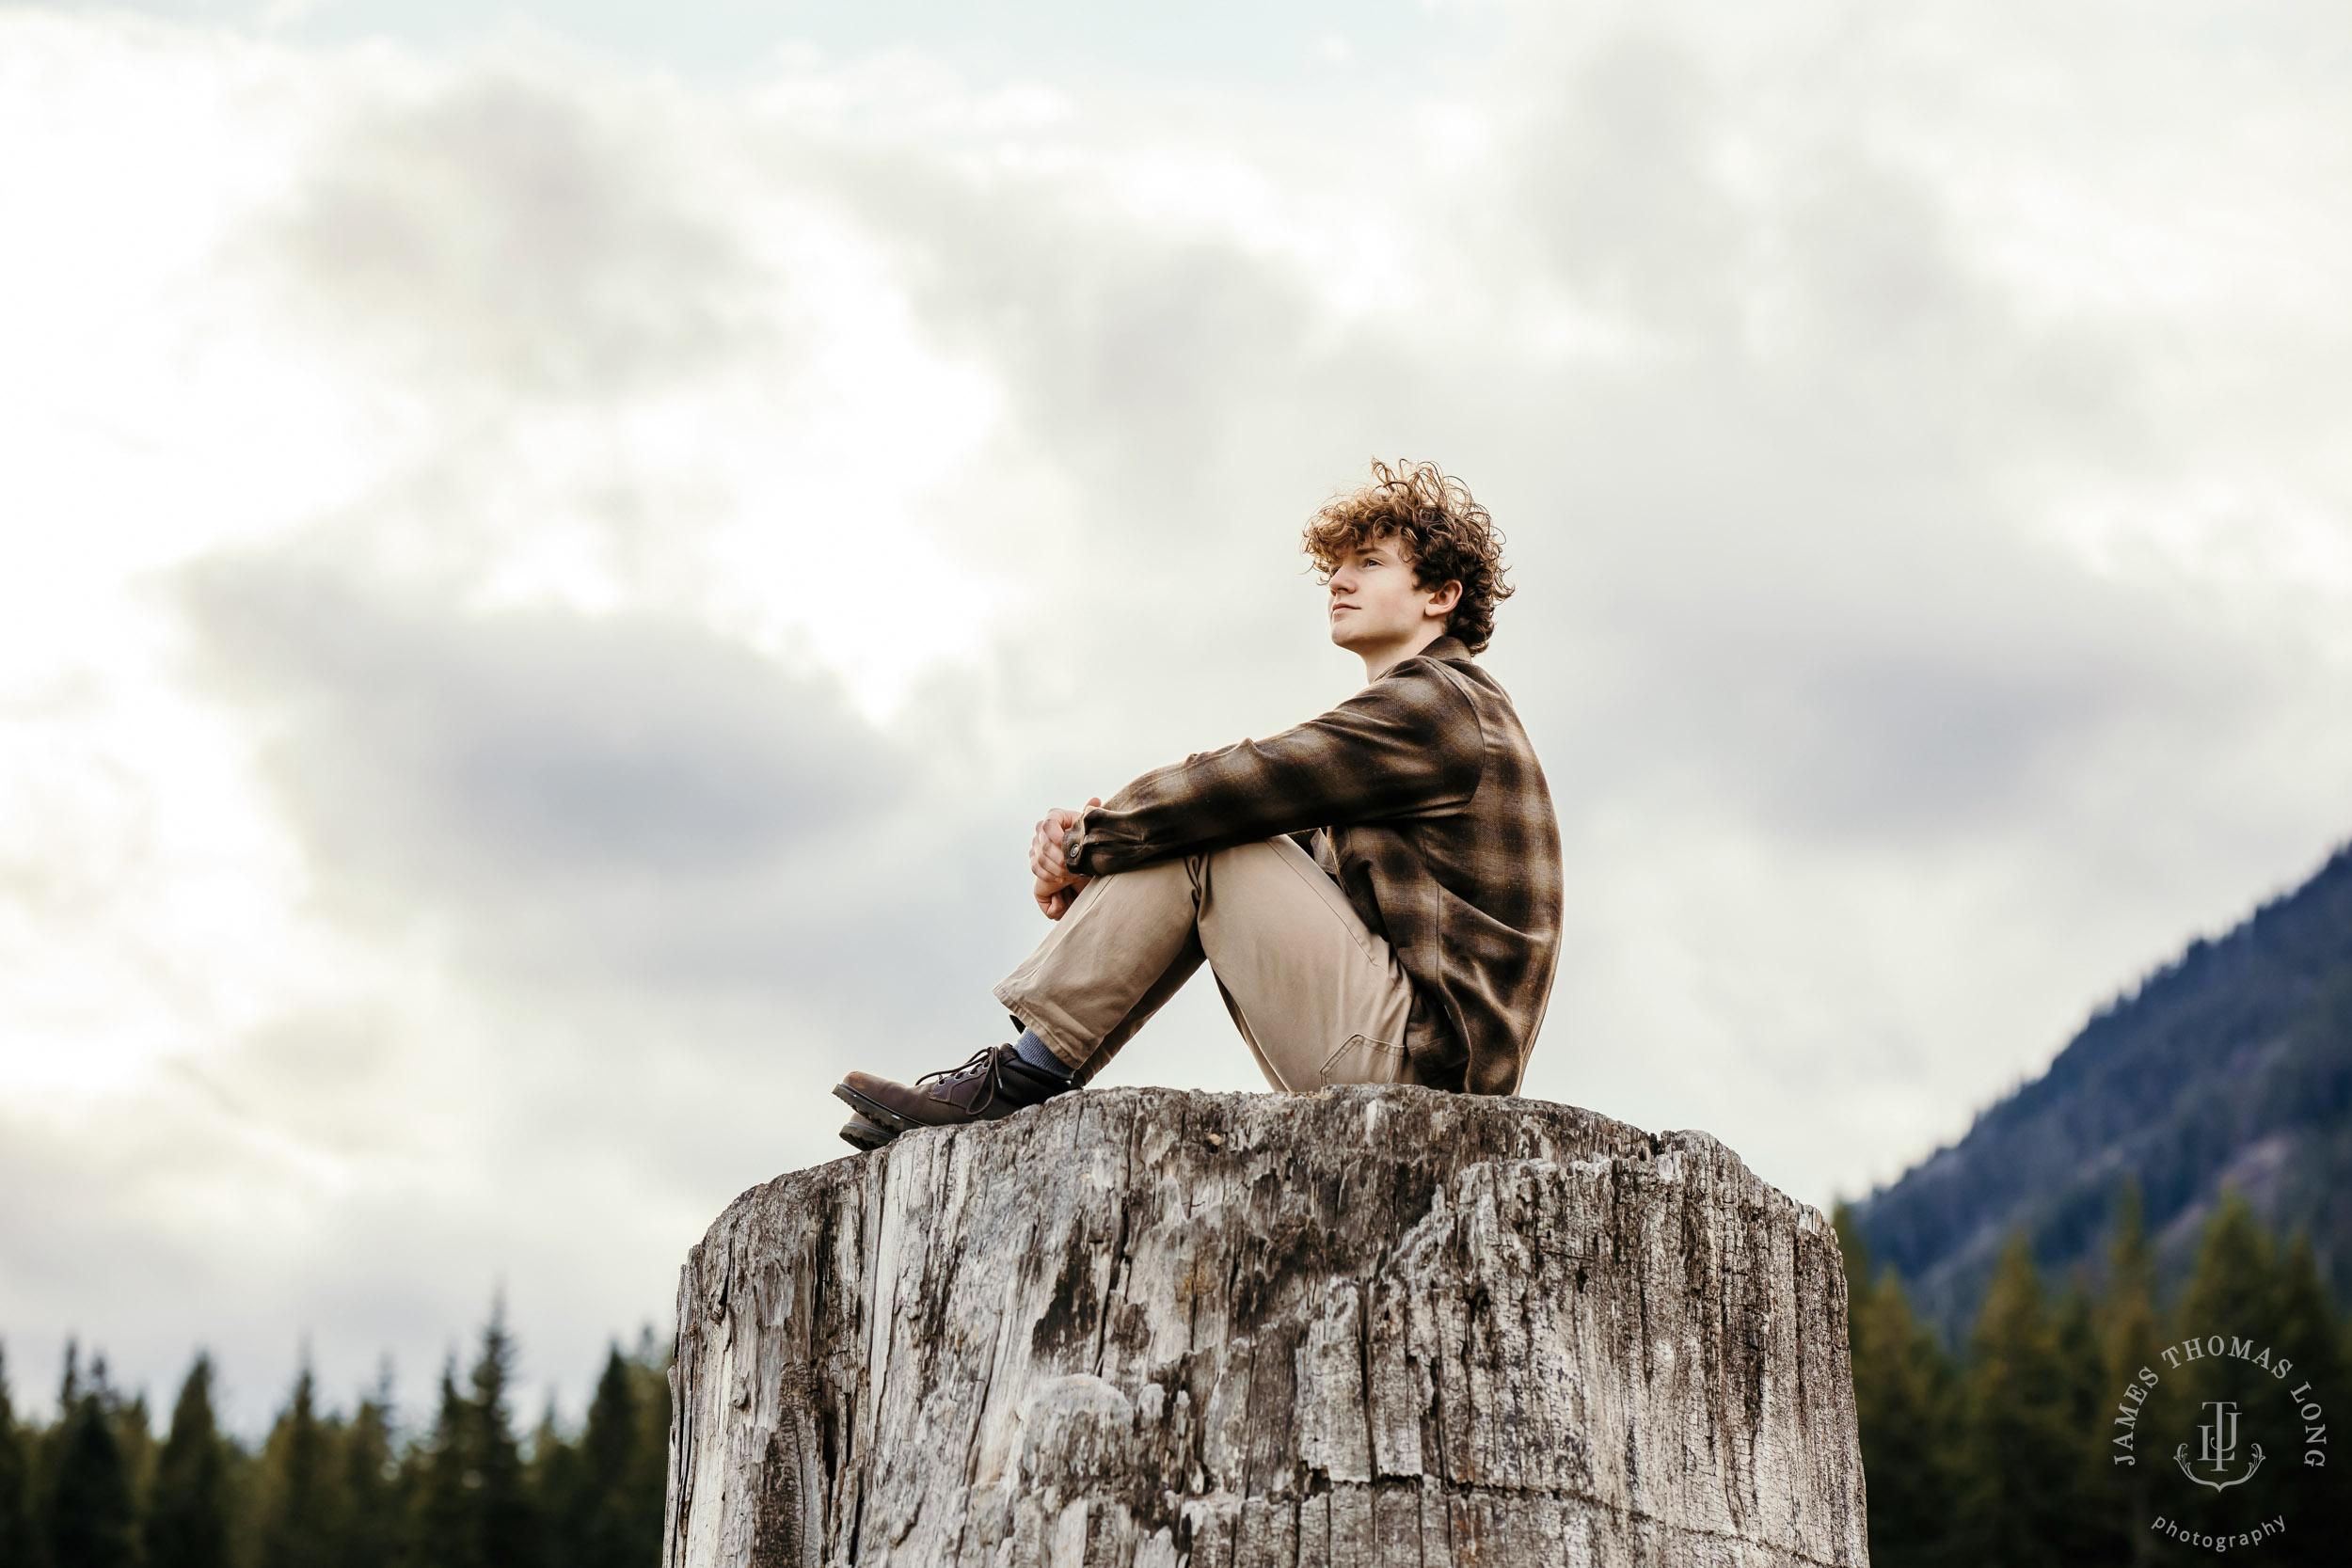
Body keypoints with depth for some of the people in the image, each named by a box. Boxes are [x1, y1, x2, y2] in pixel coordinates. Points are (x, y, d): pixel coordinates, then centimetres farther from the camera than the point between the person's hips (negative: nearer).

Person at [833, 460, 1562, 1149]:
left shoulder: (1434, 705, -8)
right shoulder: (1432, 713, 24)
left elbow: (1238, 787, -15)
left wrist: (1086, 846, -1)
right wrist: (1083, 841, 0)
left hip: (1419, 1049, -10)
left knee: (1192, 839, -10)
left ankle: (1021, 1079, -9)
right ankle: (1036, 1061, 2)